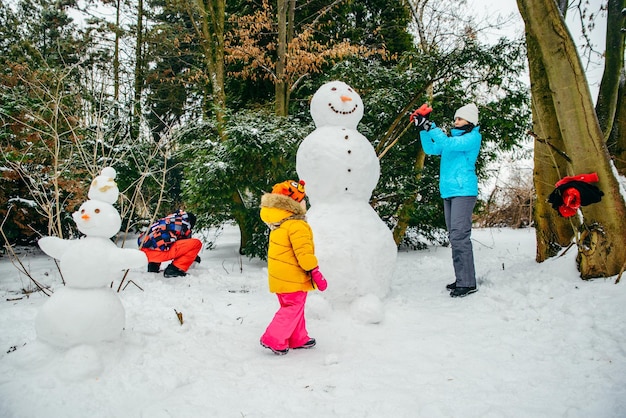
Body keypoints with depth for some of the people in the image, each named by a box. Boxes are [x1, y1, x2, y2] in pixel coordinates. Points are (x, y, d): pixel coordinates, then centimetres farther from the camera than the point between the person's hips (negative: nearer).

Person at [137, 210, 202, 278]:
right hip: (160, 251, -8)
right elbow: (187, 244, 21)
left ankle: (153, 264, 18)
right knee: (196, 243, -2)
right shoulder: (185, 222, 10)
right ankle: (174, 269, -4)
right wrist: (194, 256, 39)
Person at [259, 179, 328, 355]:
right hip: (293, 278, -9)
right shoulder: (297, 226, -21)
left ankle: (298, 339, 31)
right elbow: (303, 252, -24)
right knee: (293, 308, 1)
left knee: (292, 307, 19)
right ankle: (273, 339, 2)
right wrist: (315, 273, -18)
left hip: (279, 277, 9)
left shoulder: (278, 224, 8)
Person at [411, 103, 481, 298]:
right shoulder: (453, 137, 20)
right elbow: (431, 149, 19)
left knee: (459, 236, -15)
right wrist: (423, 128, 8)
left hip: (463, 192, -8)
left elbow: (449, 144, -18)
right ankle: (462, 279, 15)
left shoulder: (473, 137, -3)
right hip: (448, 192, 9)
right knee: (454, 237, 9)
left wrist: (430, 127, -17)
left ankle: (467, 283, -11)